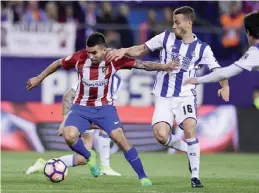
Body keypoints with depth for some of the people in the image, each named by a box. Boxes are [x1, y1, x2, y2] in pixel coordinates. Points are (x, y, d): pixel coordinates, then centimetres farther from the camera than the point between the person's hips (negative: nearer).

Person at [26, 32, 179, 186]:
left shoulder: (114, 60, -16)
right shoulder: (80, 58, -14)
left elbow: (141, 64, -10)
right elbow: (58, 64, 3)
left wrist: (164, 67, -19)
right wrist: (38, 79, 12)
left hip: (104, 107, -1)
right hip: (81, 107, 1)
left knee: (119, 137, -20)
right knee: (69, 136, -24)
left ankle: (143, 177, -9)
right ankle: (89, 157, 10)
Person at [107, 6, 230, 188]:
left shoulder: (202, 48, -2)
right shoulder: (166, 37, 2)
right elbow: (141, 50, 7)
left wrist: (225, 86, -26)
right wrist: (124, 51, -10)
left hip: (185, 96, -2)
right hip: (163, 98, 2)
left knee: (190, 129, -25)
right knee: (161, 135, -17)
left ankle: (195, 175, -12)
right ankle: (190, 150, 14)